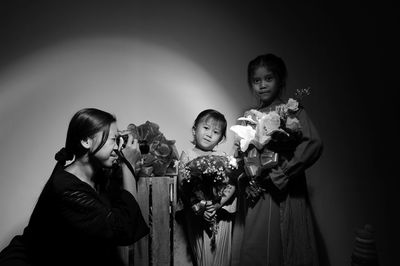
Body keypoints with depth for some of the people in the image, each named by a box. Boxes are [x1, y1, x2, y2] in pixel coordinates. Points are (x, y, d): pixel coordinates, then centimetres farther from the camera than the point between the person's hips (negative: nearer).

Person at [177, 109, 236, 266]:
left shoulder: (223, 158, 1)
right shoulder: (187, 155, -3)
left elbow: (232, 184, -6)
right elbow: (182, 186, -10)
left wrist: (219, 203, -21)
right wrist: (198, 207, -20)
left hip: (221, 213, 1)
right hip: (196, 213, -1)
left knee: (220, 252, 11)